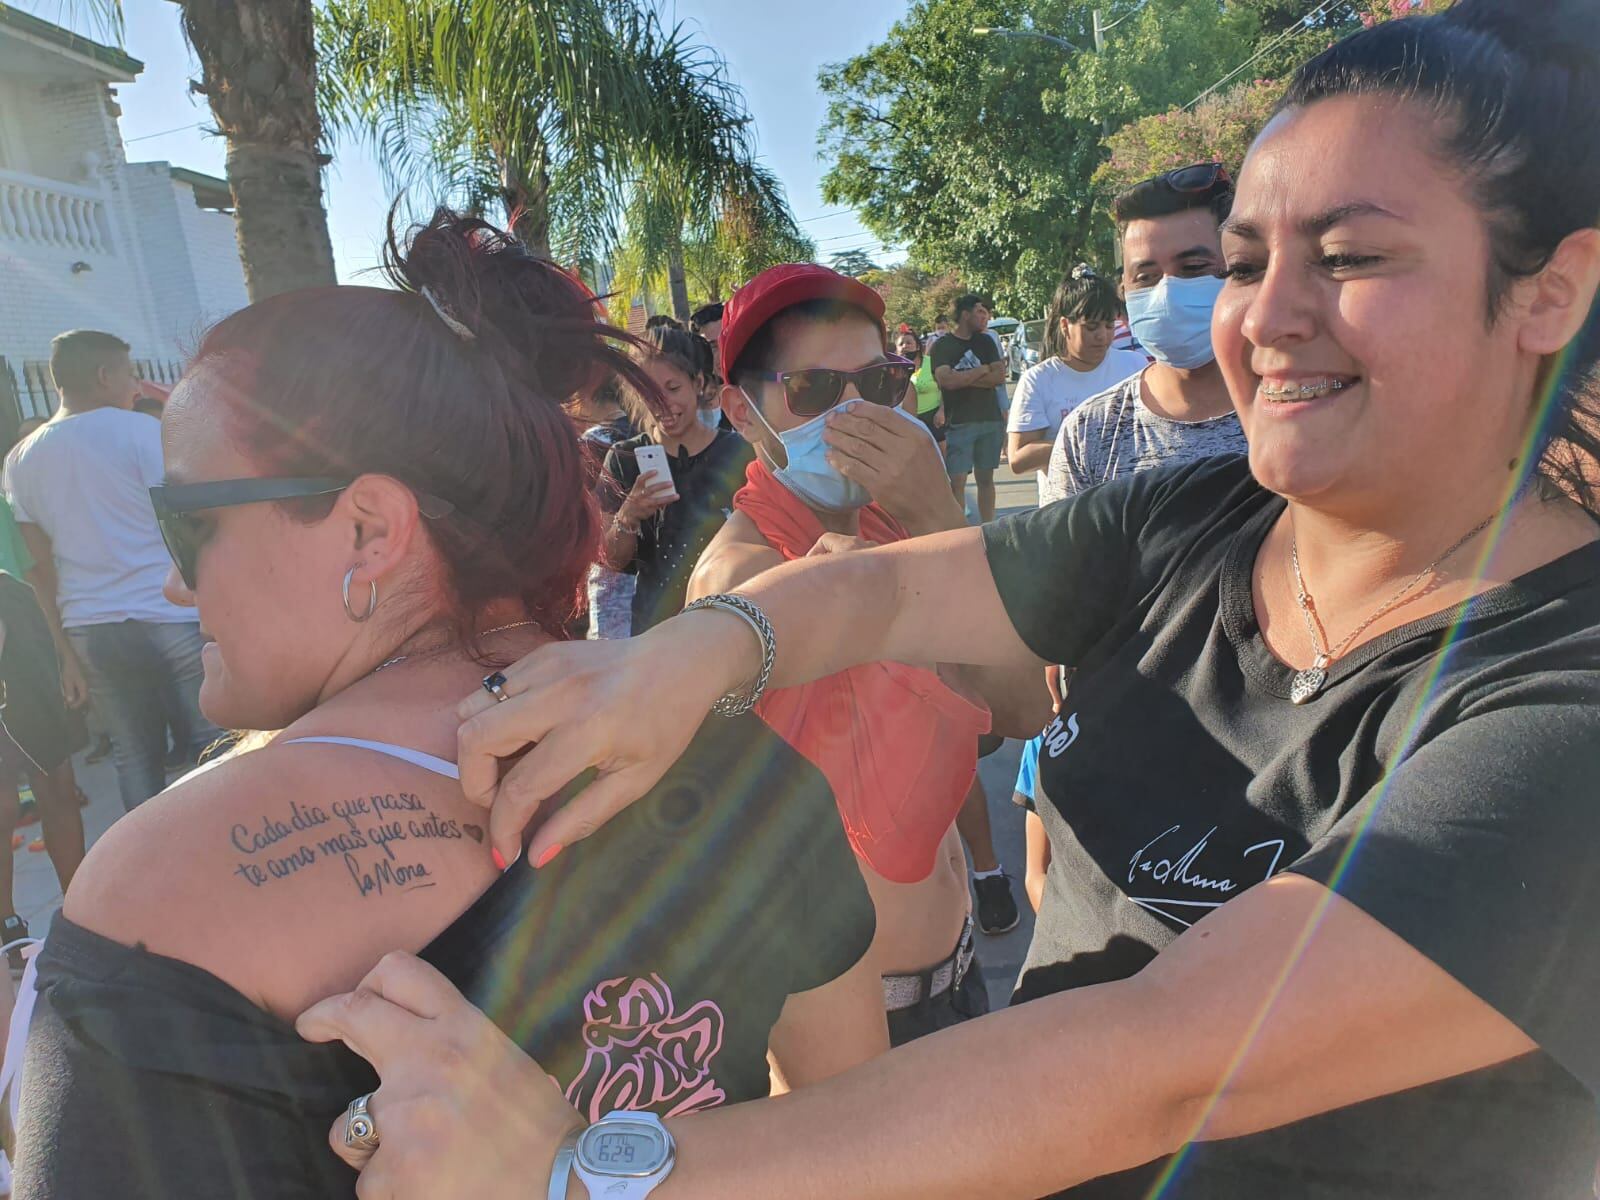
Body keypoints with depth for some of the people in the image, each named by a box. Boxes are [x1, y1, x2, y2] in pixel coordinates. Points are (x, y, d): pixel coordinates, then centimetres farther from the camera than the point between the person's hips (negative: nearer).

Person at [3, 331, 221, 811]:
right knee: (214, 748, 2)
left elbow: (39, 567, 10)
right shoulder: (139, 430, -5)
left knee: (136, 763, 11)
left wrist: (67, 653, 12)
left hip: (89, 631, 5)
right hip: (169, 618, -5)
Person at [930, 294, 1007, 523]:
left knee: (985, 478, 9)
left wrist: (964, 379, -9)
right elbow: (948, 380, -17)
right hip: (958, 423, -4)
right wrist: (983, 370, -5)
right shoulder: (941, 346, -1)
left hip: (989, 419, 5)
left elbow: (1000, 376, 1)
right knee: (957, 481, -7)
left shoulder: (986, 342, 13)